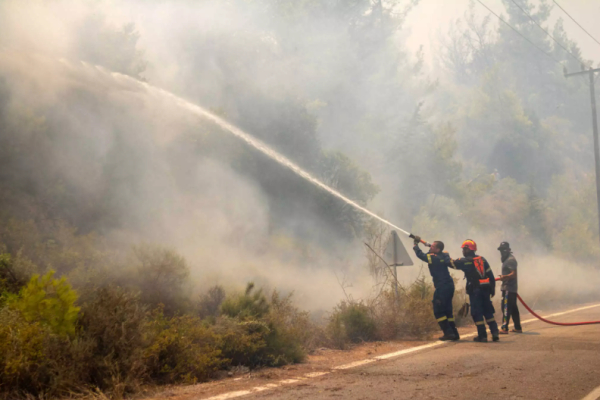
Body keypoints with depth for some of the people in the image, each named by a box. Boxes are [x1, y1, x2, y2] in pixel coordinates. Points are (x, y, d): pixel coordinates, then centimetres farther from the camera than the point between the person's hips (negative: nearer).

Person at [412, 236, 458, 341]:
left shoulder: (433, 257, -15)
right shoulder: (445, 255, 9)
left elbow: (420, 254, -11)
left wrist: (416, 244, 6)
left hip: (442, 287, -9)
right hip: (449, 285, 9)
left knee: (438, 311, -3)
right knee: (447, 311, 15)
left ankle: (448, 333, -7)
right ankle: (454, 333, 16)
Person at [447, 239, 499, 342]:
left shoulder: (465, 261, -6)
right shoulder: (482, 259, 11)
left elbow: (452, 263, 2)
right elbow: (490, 275, 11)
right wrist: (492, 288, 18)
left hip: (474, 289, -6)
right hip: (486, 289, 6)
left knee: (477, 313, 1)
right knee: (488, 312, 12)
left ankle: (482, 335, 0)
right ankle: (495, 333, 6)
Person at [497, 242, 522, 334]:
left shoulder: (510, 260, -13)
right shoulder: (508, 259, 20)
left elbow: (514, 274, -21)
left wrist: (505, 277, -32)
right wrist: (504, 277, 19)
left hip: (508, 288, -11)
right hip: (511, 288, 11)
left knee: (506, 307, -13)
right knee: (513, 308, 14)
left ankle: (504, 328, -16)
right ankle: (518, 328, 19)